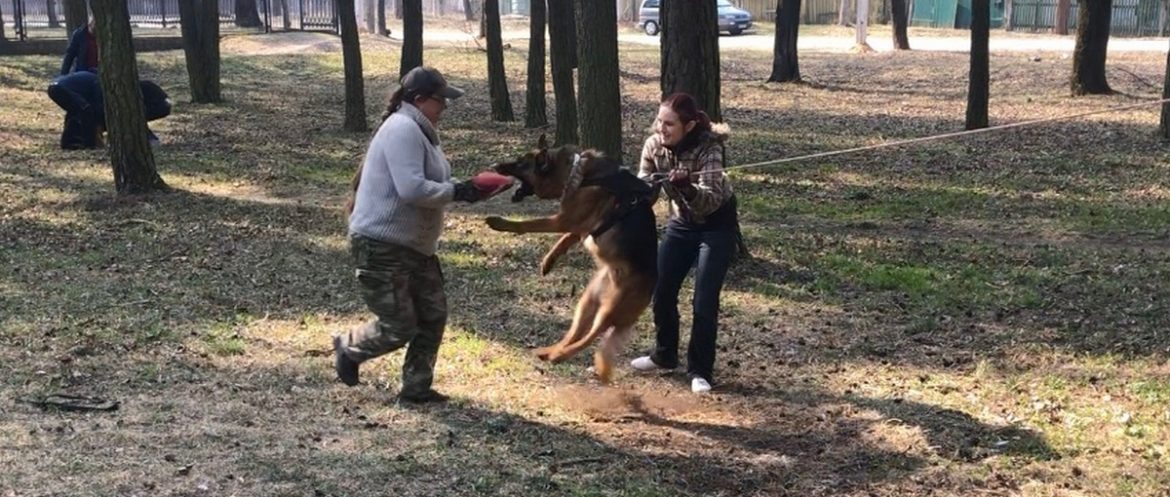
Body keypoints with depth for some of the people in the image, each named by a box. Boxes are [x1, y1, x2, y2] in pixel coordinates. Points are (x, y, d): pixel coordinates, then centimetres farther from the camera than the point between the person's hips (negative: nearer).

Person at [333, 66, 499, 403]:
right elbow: (411, 188, -28)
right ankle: (348, 349, 24)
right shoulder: (403, 129, -19)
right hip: (382, 247, -11)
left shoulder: (418, 132, 14)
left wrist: (466, 189, 1)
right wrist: (456, 192, -20)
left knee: (433, 315, 10)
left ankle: (416, 387, 20)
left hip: (414, 247, 11)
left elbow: (426, 184, 16)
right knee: (398, 328, -4)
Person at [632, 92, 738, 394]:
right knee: (661, 291, 8)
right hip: (681, 223, 6)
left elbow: (710, 201, -38)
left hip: (716, 225, -6)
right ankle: (664, 355, 29)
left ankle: (700, 371, 5)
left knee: (704, 301, -10)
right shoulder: (654, 145, -14)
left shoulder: (708, 148, -30)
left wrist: (688, 188, -58)